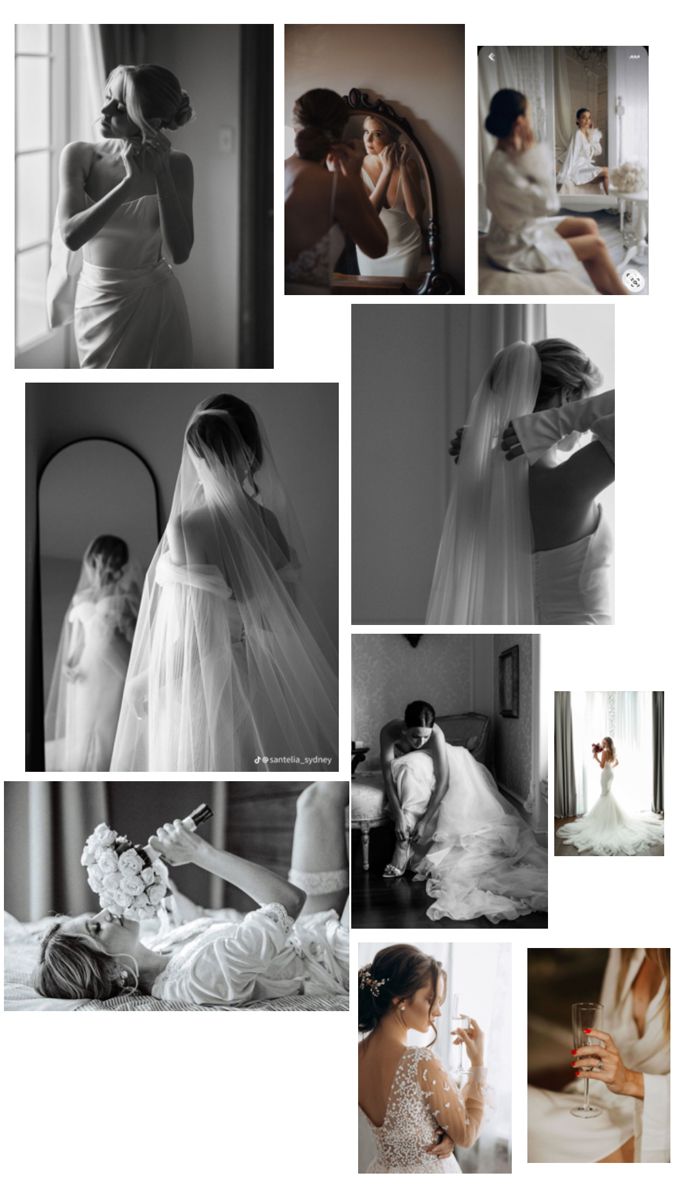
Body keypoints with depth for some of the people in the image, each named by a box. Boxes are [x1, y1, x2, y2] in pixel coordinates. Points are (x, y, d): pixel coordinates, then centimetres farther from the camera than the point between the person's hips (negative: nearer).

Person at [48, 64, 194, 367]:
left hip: (155, 304, -1)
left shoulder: (176, 165, -11)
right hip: (99, 301, 1)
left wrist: (161, 174, -23)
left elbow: (180, 252, -18)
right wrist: (130, 181, -26)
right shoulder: (79, 155, -10)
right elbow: (71, 236, -22)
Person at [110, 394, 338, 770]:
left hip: (204, 693, -5)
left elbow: (198, 644, -23)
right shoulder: (268, 521, -4)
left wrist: (142, 684, -9)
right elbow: (290, 622, 2)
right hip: (261, 692, 5)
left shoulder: (188, 528, -22)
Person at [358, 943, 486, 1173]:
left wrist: (445, 1135, -9)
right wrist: (477, 1063, -12)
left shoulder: (357, 1055, -6)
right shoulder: (421, 1063, -29)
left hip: (382, 1172, 6)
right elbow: (466, 1135, -15)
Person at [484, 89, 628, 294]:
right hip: (516, 250, -9)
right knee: (596, 245, -1)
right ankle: (621, 294, 23)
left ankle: (607, 292, 20)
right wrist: (533, 151, -25)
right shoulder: (502, 168, -32)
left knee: (588, 225, 10)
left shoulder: (509, 152, -3)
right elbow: (548, 204, -26)